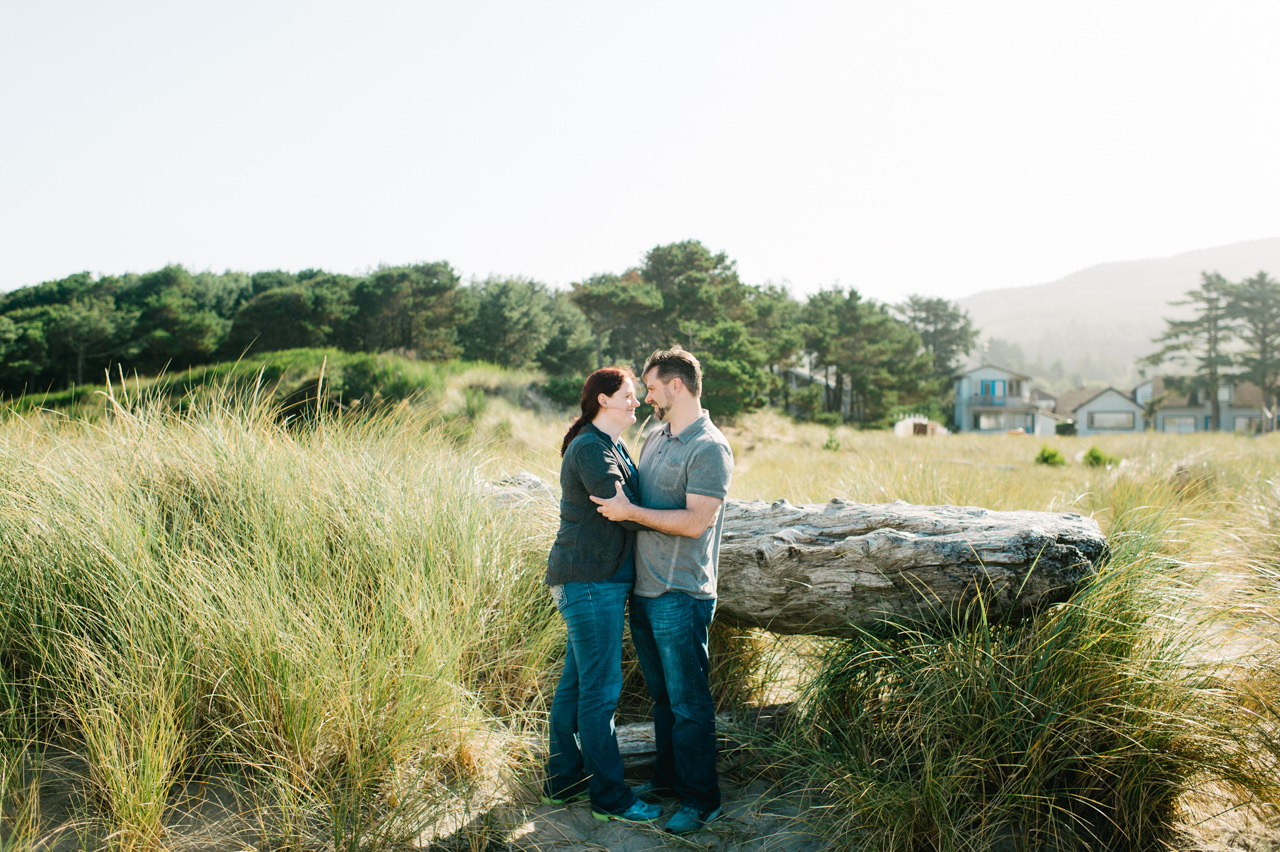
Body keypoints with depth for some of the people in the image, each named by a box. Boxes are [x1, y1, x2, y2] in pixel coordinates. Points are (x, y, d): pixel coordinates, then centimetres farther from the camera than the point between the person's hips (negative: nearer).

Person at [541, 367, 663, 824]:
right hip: (589, 582, -10)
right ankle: (609, 795, 8)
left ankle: (563, 780, 26)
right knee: (600, 688, -2)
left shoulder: (611, 447, 18)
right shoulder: (590, 448, -15)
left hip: (603, 581, 10)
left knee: (576, 682, 16)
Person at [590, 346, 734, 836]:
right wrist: (617, 502, 8)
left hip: (681, 596, -8)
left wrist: (629, 511, -19)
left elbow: (695, 521, -22)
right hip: (643, 590, 8)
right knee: (661, 694, 19)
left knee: (688, 703, 1)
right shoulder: (654, 439, 13)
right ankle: (667, 779, 34)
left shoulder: (709, 449, -14)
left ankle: (700, 800, 14)